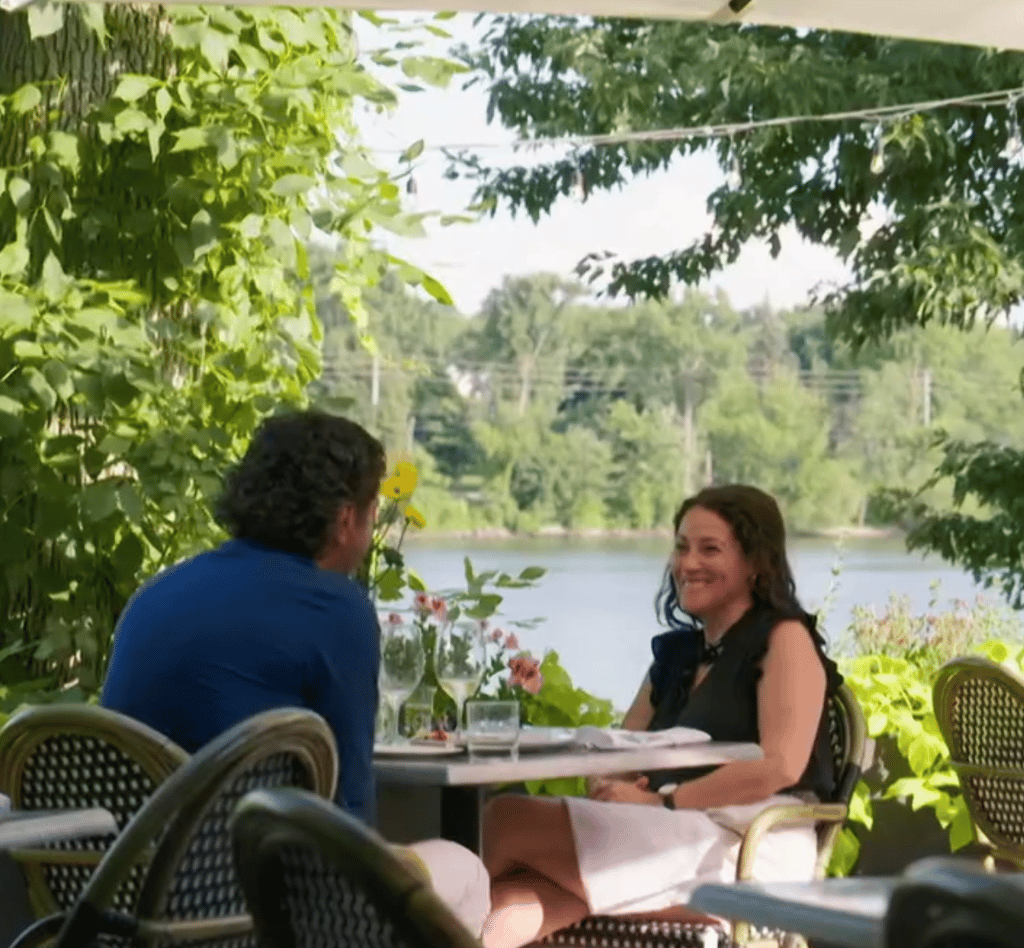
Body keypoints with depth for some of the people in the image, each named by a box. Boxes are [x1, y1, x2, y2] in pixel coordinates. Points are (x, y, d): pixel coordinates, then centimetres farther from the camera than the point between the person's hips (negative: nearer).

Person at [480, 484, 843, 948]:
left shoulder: (785, 639, 3)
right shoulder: (676, 652, 25)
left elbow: (782, 766, -12)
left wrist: (660, 803, -15)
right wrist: (610, 788, -6)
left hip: (748, 850, -6)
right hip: (670, 840, 6)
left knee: (511, 820, -22)